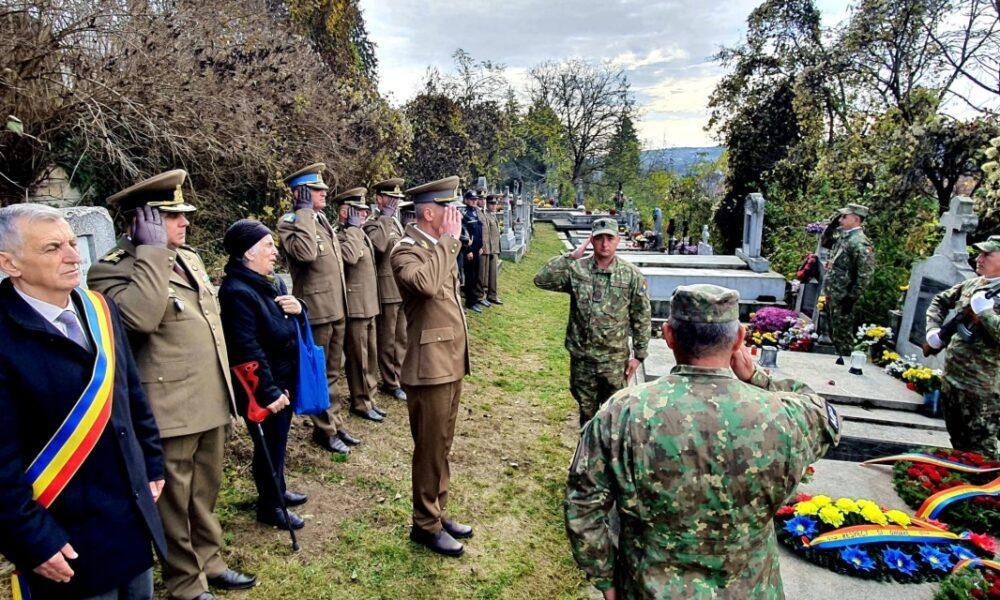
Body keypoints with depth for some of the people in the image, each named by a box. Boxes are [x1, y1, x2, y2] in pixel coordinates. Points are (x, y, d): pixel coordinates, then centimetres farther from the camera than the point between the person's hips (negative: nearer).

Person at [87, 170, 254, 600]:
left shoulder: (189, 257, 11)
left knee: (205, 492, 21)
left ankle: (209, 563, 39)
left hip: (211, 401, 8)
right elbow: (142, 317, -35)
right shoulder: (112, 269, -13)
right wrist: (153, 252, -25)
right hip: (170, 409, -8)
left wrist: (225, 385, 22)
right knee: (174, 500, 9)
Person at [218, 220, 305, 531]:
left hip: (284, 381, 8)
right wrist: (269, 392, -23)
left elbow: (287, 327, 15)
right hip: (264, 390, -8)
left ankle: (277, 489, 42)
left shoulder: (272, 282, 5)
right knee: (269, 445, 7)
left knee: (277, 441, 23)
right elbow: (248, 351, -26)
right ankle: (270, 507, 26)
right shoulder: (237, 292, -23)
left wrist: (298, 308, -8)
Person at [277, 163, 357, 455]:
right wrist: (304, 211, -25)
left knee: (332, 373, 18)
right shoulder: (290, 222, -12)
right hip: (316, 311, -8)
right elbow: (305, 252, -34)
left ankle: (336, 424, 30)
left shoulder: (323, 221, 13)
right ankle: (325, 431, 18)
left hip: (337, 309, 8)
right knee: (319, 375, 5)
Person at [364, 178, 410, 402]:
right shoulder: (372, 225, -9)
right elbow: (378, 245, -32)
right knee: (387, 340, 4)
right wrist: (385, 217, -22)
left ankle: (401, 377, 27)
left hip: (404, 289, 8)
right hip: (386, 290, -8)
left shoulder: (397, 224, 16)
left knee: (402, 337, 15)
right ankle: (391, 383, 14)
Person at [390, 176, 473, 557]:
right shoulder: (406, 251, -15)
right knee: (430, 449, 4)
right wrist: (448, 240, -25)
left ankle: (439, 512, 34)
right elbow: (427, 283, -36)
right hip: (430, 367, -9)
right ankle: (426, 525, 21)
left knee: (442, 446, 19)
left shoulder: (439, 246, 11)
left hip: (452, 363, 9)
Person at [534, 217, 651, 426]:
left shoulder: (632, 276, -6)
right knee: (586, 409, 18)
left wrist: (639, 355, -2)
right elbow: (542, 280, -17)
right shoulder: (576, 270, -5)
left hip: (615, 359, -1)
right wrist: (571, 256, -17)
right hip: (581, 356, 1)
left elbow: (641, 318, -1)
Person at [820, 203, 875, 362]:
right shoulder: (843, 236, 10)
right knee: (832, 329, 18)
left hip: (843, 297, -10)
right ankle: (837, 357, 30)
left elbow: (865, 274, -22)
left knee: (842, 332, -1)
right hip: (831, 294, 10)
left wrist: (852, 298, -22)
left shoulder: (860, 243, -18)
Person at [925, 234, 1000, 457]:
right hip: (951, 382, 8)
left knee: (982, 454, 1)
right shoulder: (972, 284, 8)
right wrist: (933, 329, 8)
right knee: (958, 447, 23)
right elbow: (940, 301, 22)